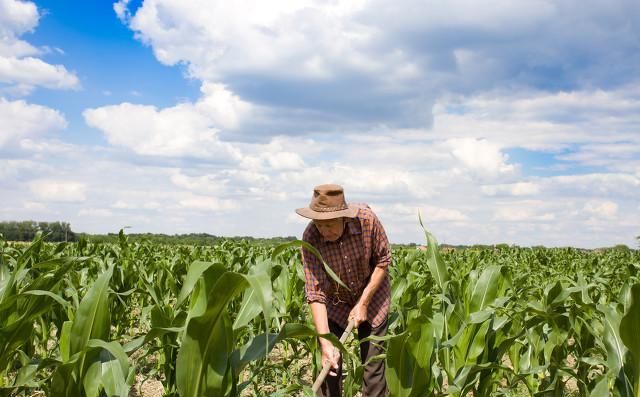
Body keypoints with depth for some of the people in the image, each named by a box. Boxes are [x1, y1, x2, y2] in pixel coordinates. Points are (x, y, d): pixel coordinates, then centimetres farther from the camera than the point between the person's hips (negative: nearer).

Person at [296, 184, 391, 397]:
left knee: (373, 365, 0)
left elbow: (383, 260, -13)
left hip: (371, 293, 0)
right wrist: (325, 342, -37)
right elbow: (315, 292, -29)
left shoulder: (367, 219, -28)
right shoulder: (310, 238, -28)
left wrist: (363, 302, -19)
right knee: (329, 365, -4)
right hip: (334, 301, 0)